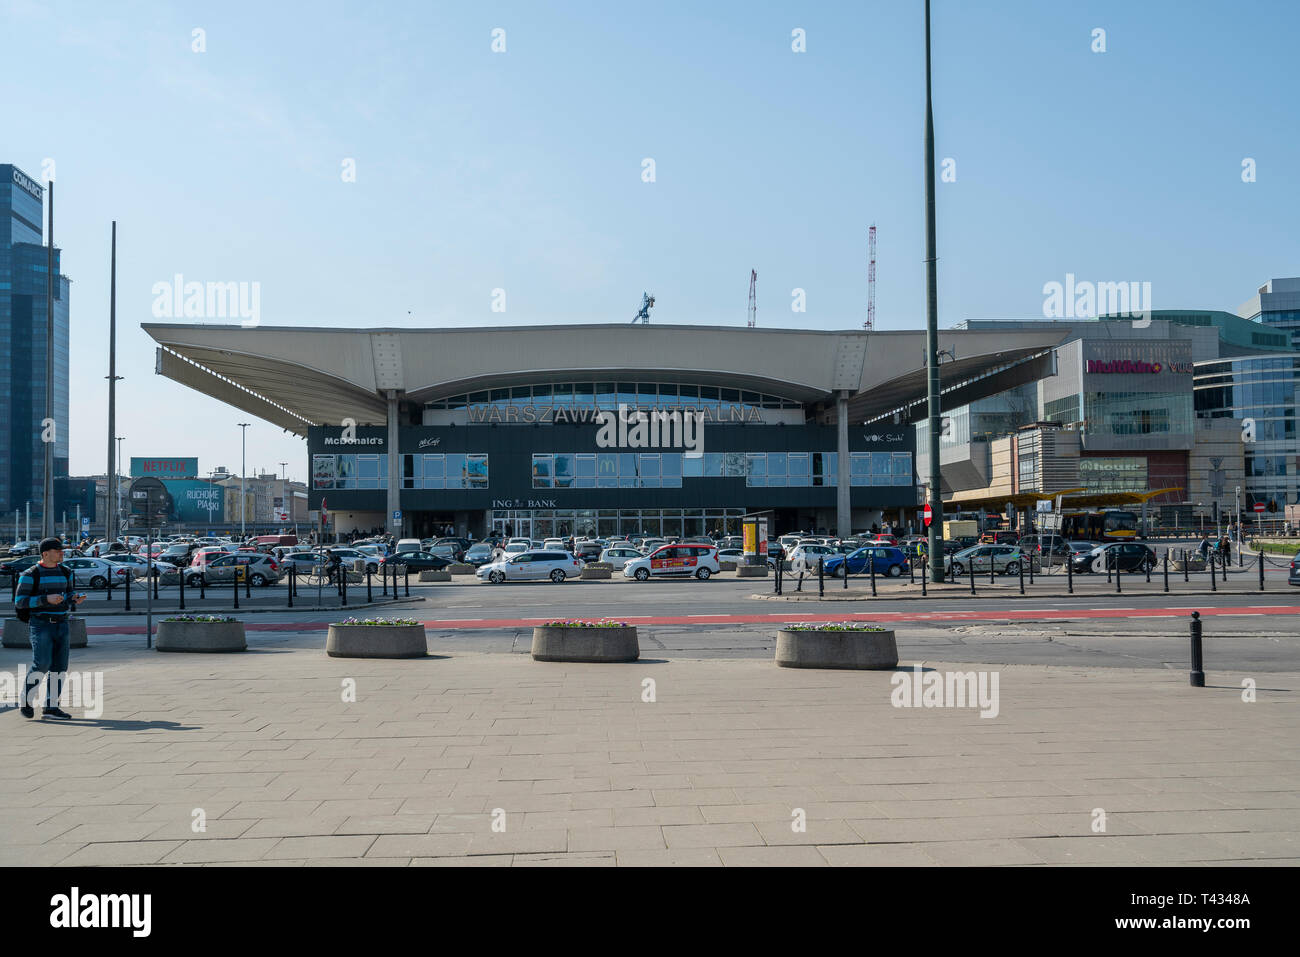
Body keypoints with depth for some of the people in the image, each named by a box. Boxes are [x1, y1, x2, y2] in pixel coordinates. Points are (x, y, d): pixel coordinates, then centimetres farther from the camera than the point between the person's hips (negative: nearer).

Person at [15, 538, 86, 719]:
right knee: (42, 664, -15)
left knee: (60, 666, 1)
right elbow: (19, 601, -9)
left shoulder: (65, 572, 12)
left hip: (61, 624, 6)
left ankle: (51, 707, 7)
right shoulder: (31, 574, -6)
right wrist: (46, 599, -20)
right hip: (41, 625, -6)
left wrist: (75, 599, -2)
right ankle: (27, 699, 8)